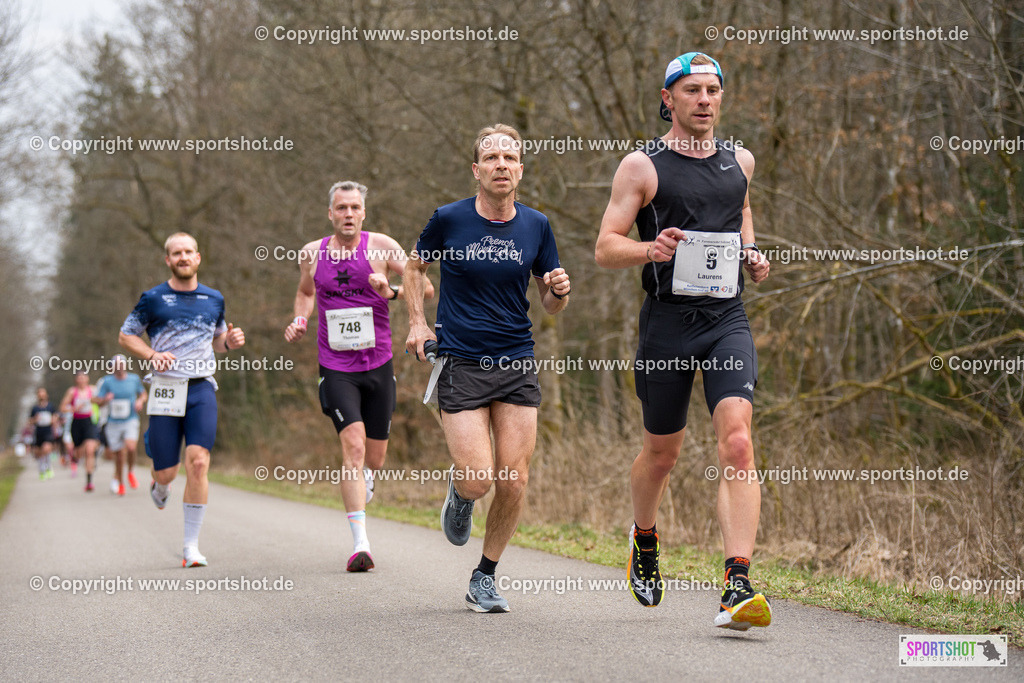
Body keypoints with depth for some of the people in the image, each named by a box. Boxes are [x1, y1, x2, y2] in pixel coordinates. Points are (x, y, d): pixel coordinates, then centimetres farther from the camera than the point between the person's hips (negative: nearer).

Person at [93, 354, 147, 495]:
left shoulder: (134, 379, 2)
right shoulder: (106, 382, -3)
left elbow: (143, 393, 20)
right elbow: (98, 402, -2)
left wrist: (140, 401, -2)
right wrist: (105, 400, -24)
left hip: (130, 421, 0)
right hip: (114, 423, 0)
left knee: (130, 447, -24)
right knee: (119, 456, 4)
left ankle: (131, 472, 3)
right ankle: (119, 482, 27)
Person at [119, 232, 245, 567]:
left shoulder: (214, 299, 13)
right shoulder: (153, 299, 4)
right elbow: (125, 335, 11)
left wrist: (231, 341, 3)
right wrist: (152, 355, -7)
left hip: (202, 388, 1)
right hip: (166, 389, -1)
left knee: (198, 463, -16)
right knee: (167, 472, 0)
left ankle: (191, 546, -8)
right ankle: (159, 486, 42)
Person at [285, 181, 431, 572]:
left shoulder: (381, 247, -2)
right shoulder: (312, 254, 4)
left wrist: (392, 291, -21)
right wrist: (300, 321, 6)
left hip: (378, 366, 1)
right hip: (335, 368, -1)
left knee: (375, 458, 9)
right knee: (353, 444, -19)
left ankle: (361, 475, 49)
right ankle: (360, 543, -20)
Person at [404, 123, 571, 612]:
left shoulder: (536, 226, 3)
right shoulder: (449, 220, -4)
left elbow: (551, 304, 12)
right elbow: (415, 266, 15)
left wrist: (559, 291, -11)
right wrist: (417, 323, 2)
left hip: (517, 366, 3)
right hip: (461, 365, -2)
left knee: (513, 484, -3)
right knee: (477, 480, -12)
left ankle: (484, 579, 17)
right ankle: (457, 492, 27)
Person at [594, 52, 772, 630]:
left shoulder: (740, 161, 11)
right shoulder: (643, 166, -1)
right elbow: (605, 247, -3)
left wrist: (751, 251, 12)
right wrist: (650, 249, -24)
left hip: (728, 321, 2)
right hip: (668, 322, -2)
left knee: (737, 442, -17)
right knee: (662, 454, 11)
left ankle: (737, 587, -24)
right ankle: (644, 538, 44)